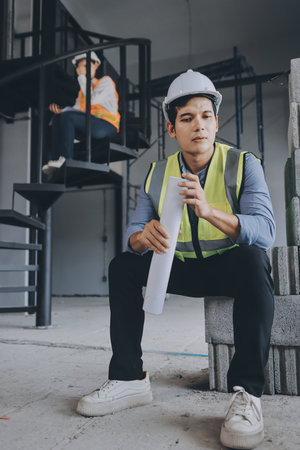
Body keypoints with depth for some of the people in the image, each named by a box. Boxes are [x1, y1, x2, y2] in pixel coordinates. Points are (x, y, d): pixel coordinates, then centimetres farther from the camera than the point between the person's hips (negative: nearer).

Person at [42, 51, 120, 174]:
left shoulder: (106, 81, 4)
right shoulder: (84, 87, 26)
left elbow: (92, 99, -15)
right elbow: (77, 108, 16)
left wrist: (82, 77, -7)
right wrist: (60, 110, -3)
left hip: (107, 126, -7)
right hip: (89, 128, 7)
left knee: (68, 116, -25)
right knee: (57, 119, -9)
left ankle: (66, 160, -30)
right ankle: (55, 161, -22)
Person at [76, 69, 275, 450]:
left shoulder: (244, 165, -11)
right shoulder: (157, 175, 0)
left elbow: (265, 230, -25)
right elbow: (132, 232, -5)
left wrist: (209, 211, -43)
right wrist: (143, 236, -32)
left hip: (231, 267, -4)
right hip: (184, 269, 4)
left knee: (252, 258, -36)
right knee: (122, 265, -11)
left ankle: (246, 392, -31)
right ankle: (128, 379, -7)